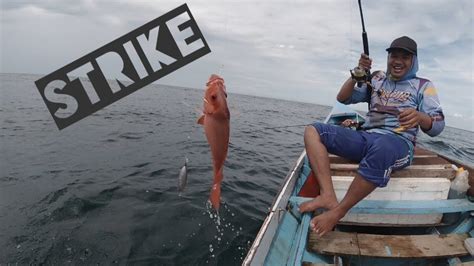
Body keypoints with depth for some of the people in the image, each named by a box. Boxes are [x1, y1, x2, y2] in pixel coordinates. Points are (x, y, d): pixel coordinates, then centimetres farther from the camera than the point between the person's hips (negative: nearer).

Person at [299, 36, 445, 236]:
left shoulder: (423, 86, 12)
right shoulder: (376, 82, 23)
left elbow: (437, 126, 0)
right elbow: (342, 98, 15)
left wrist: (420, 117, -24)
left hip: (399, 143, -4)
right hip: (365, 137, 5)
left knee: (381, 147, -43)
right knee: (313, 131, -13)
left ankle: (338, 212, -28)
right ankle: (328, 196, -30)